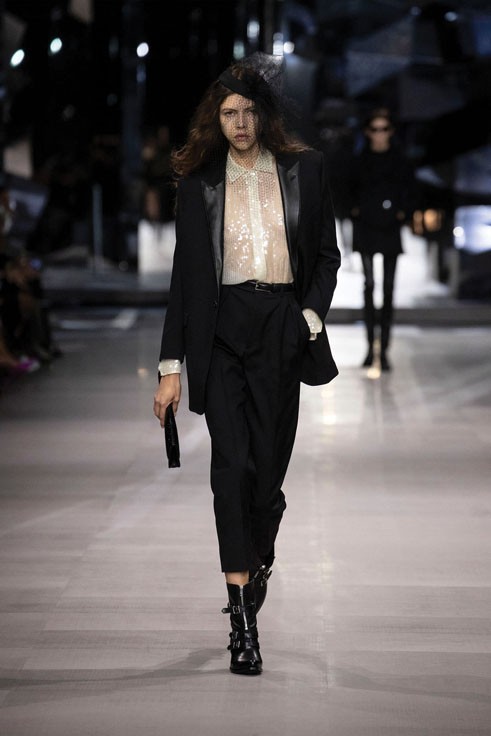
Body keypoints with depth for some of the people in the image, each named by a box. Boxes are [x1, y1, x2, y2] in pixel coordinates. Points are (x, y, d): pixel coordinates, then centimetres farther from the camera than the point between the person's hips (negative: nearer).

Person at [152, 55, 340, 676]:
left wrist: (312, 315, -4)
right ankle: (242, 617, -15)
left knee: (268, 465, 3)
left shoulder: (305, 170, 8)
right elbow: (184, 274, 6)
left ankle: (258, 567, 30)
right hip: (221, 328, -1)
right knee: (232, 463, -13)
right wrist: (171, 366, 2)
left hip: (282, 328, 1)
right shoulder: (198, 181, 7)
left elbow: (327, 254, 13)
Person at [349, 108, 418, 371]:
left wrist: (403, 215, -3)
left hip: (390, 229, 0)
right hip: (366, 227, 0)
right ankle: (370, 346, -1)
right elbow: (350, 190, 14)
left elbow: (411, 194, 9)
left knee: (388, 288, -1)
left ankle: (384, 350, 1)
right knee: (369, 284, -6)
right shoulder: (358, 161, 3)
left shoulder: (400, 161, 3)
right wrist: (354, 209, -1)